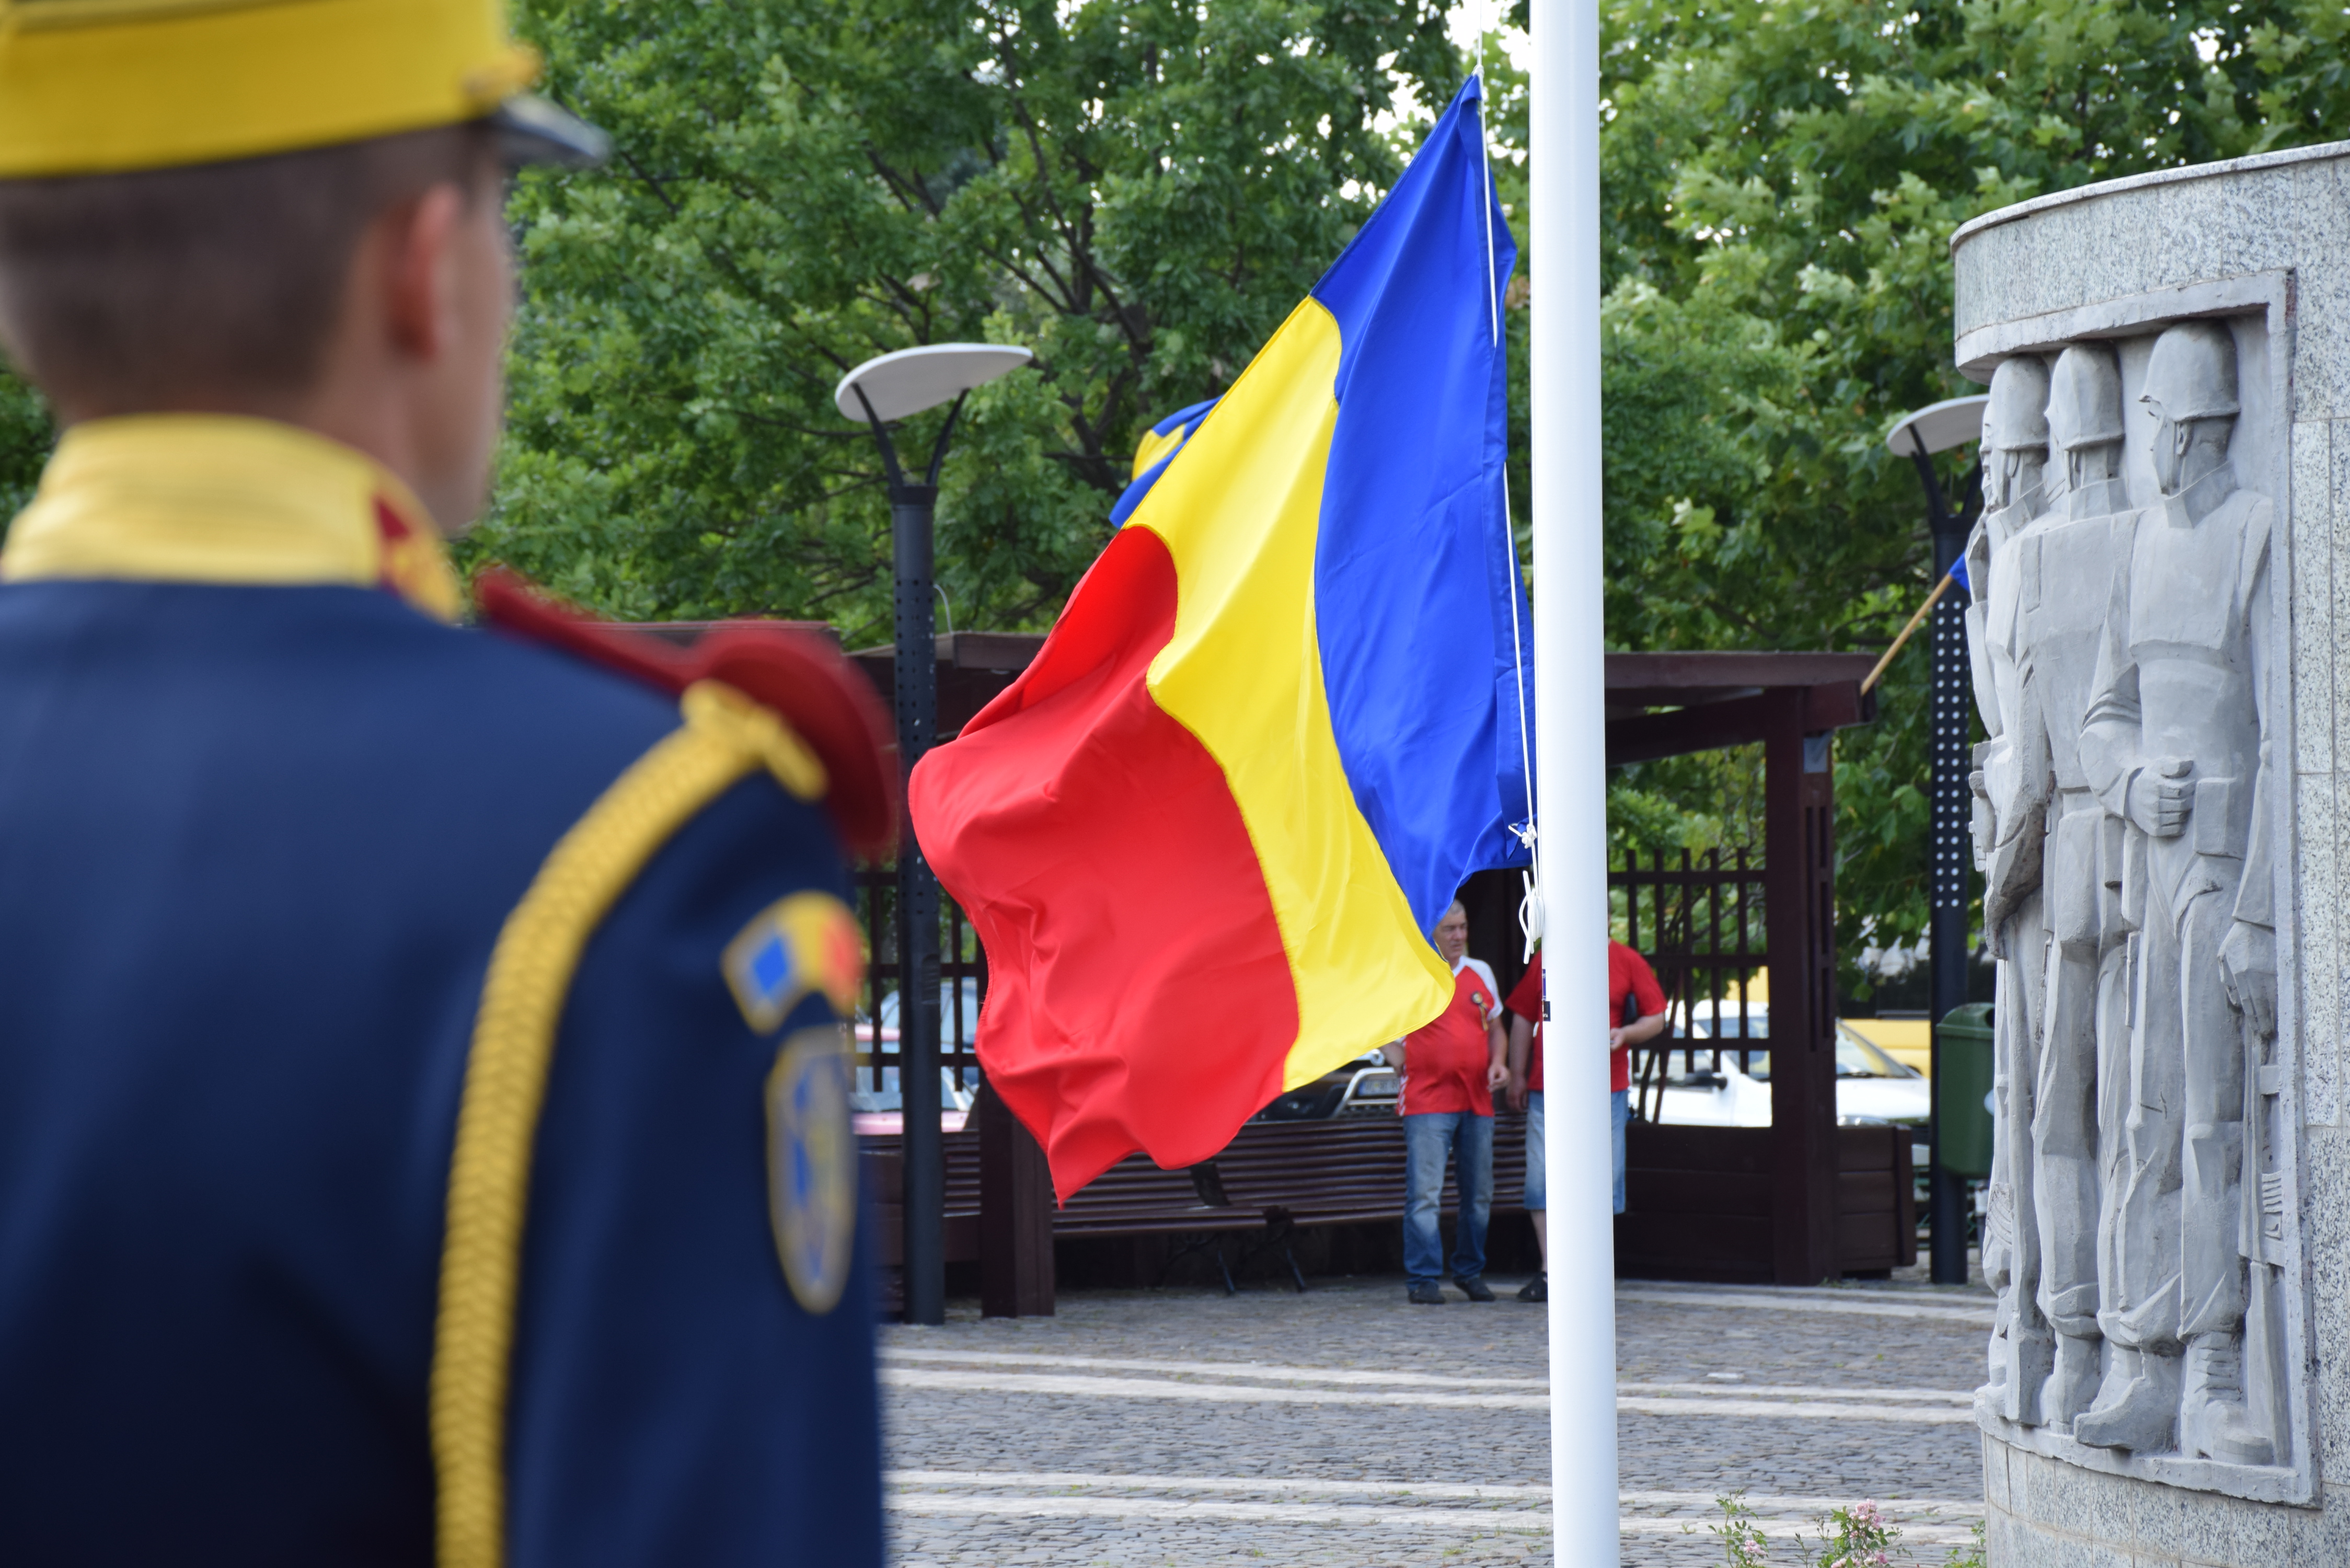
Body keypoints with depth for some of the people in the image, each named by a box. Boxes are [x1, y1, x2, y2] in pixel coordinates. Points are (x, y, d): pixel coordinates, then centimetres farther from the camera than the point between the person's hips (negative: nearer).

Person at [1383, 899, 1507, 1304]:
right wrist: (1395, 1055, -1)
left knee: (1478, 1194, 8)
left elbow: (1495, 1027, 23)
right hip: (1427, 1101, -5)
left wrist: (1498, 1062, 5)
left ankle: (1470, 1271, 22)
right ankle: (1423, 1280, -6)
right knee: (1424, 1194, -10)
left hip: (1477, 1101, 5)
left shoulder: (1480, 973, 13)